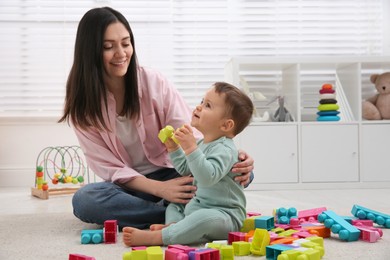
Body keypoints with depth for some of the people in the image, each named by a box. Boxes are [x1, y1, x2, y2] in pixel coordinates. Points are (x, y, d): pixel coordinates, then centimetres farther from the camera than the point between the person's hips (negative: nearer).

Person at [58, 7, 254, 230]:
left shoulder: (154, 82, -8)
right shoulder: (81, 103, -9)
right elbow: (109, 167, -12)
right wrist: (159, 189, -28)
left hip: (172, 174, 1)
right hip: (128, 185, 0)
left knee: (240, 171, -21)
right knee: (84, 200, -34)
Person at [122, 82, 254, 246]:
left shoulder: (224, 149, -19)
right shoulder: (202, 144, 12)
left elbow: (208, 177, -34)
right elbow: (185, 170, 23)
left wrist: (191, 148, -38)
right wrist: (173, 148, 12)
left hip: (225, 214, -10)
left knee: (207, 218, -39)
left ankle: (154, 237, -40)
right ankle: (173, 226, -15)